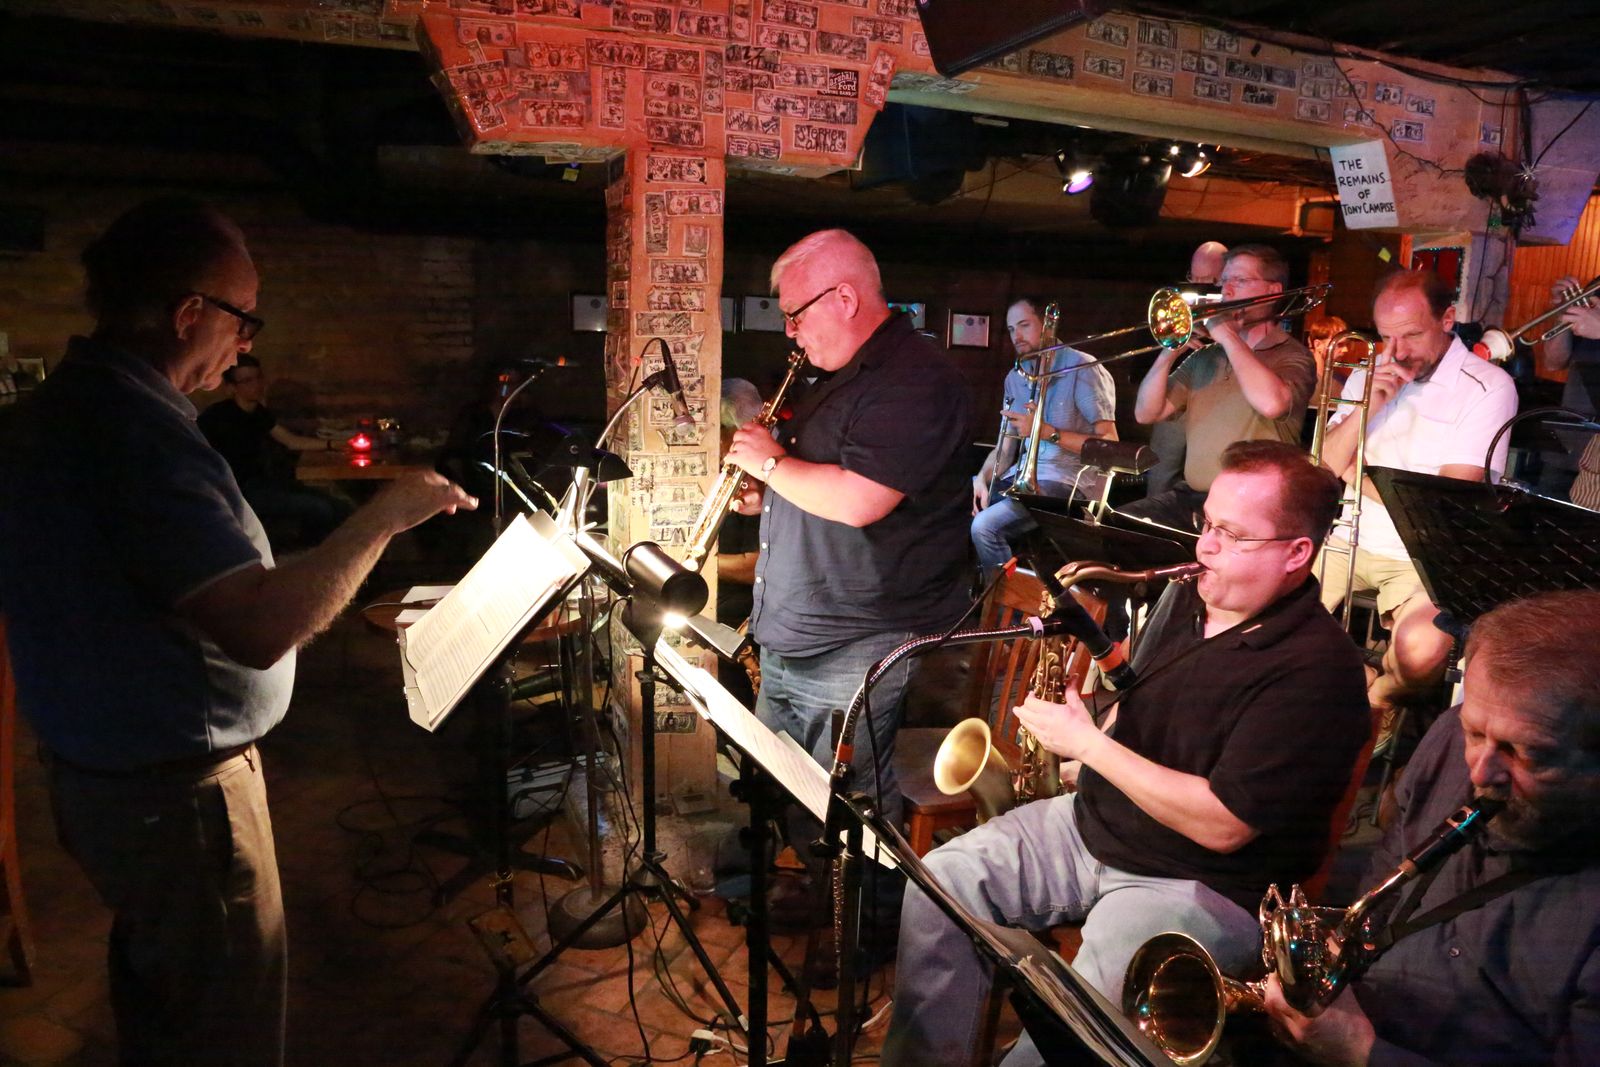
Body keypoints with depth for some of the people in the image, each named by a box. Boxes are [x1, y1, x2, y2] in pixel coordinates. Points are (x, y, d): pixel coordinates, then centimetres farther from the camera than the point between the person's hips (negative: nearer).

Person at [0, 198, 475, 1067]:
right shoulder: (140, 431, -27)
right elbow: (259, 628, -33)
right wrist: (385, 516, -24)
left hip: (90, 765, 10)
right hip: (175, 793, -10)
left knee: (152, 995, 28)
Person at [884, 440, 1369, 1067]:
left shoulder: (1317, 669, -21)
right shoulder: (1185, 599, 4)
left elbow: (1222, 824, -25)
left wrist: (1085, 743, -19)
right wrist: (1076, 746, 6)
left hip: (1207, 884, -7)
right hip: (1093, 823, 8)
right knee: (941, 880, -5)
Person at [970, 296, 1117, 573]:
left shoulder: (1083, 368, -8)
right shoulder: (1015, 378, 15)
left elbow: (1109, 443, -13)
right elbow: (1005, 446, 10)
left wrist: (1046, 431, -21)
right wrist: (982, 479, -10)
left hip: (1070, 480, -8)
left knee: (985, 527, -27)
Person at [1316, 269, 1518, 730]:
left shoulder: (1488, 387, -7)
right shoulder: (1368, 377, 10)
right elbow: (1324, 469, 1)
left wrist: (1355, 476, -6)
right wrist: (1368, 405, -12)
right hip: (1348, 539, 5)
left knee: (1421, 652, -31)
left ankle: (1383, 697, 5)